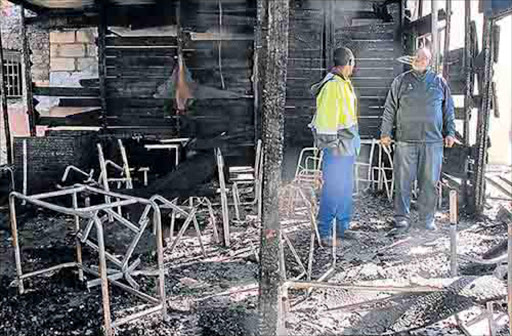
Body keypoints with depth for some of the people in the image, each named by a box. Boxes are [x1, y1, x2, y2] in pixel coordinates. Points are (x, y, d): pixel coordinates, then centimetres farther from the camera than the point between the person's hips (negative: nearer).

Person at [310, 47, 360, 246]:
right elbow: (327, 116, -20)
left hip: (348, 145, 10)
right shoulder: (333, 85, -16)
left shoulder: (344, 83, 15)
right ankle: (324, 231, 4)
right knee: (333, 188, -5)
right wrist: (332, 143, -20)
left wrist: (353, 142, 19)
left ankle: (342, 227, 24)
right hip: (337, 146, -10)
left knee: (346, 188, 14)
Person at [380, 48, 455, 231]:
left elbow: (448, 110, 15)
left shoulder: (439, 82, 11)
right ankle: (402, 216, 11)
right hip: (405, 140, -1)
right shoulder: (401, 81, 8)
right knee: (403, 180, 1)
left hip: (433, 141, 1)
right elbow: (390, 109, 8)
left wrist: (450, 132, 7)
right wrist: (385, 133, 4)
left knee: (429, 182, 5)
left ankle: (427, 218, 16)